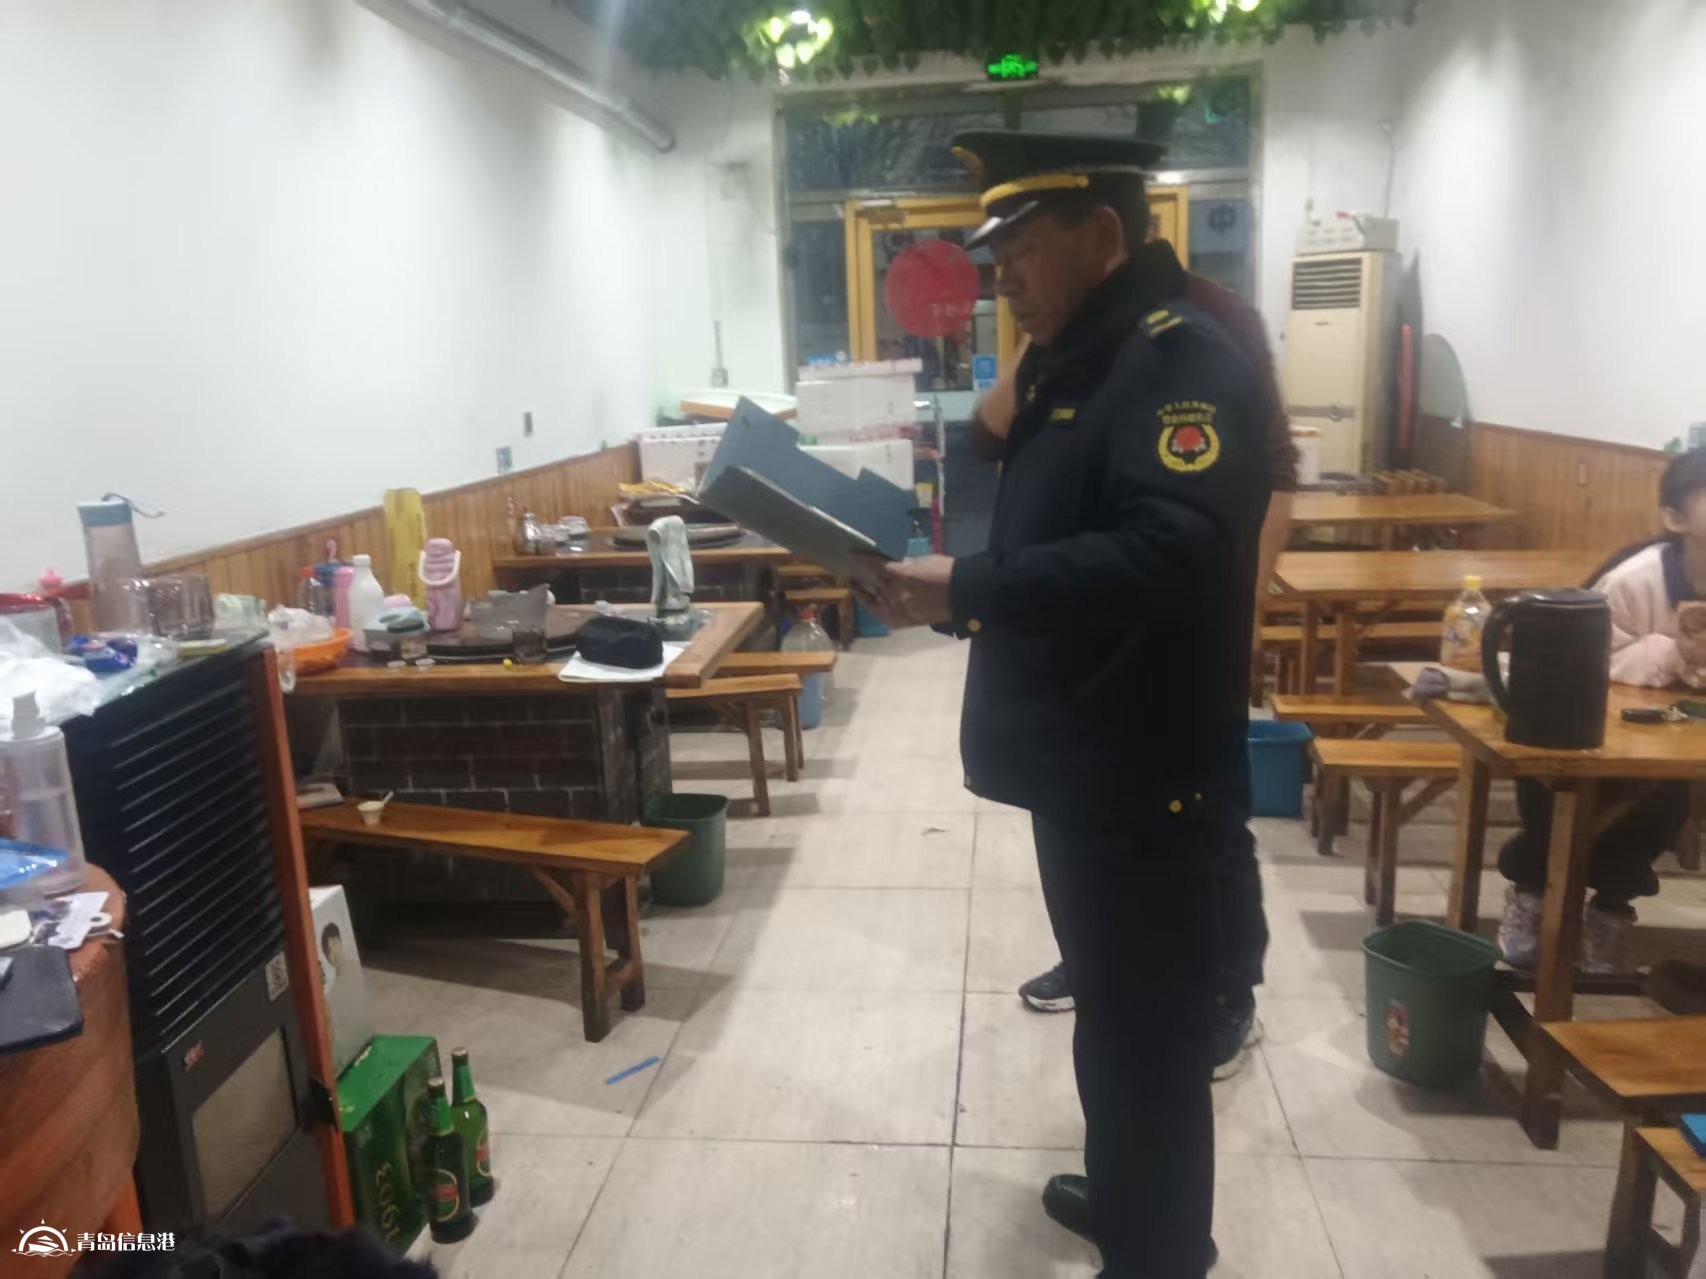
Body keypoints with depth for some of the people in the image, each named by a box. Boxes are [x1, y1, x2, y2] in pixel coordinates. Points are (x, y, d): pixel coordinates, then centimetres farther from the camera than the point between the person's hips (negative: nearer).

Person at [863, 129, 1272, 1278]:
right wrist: (938, 580, 3)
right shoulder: (1071, 364, 14)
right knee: (1108, 998, 24)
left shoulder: (1188, 361, -17)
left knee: (1150, 1023, 6)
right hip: (1076, 760, 10)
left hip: (1146, 775, -10)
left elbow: (1168, 557, -32)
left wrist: (967, 592, -29)